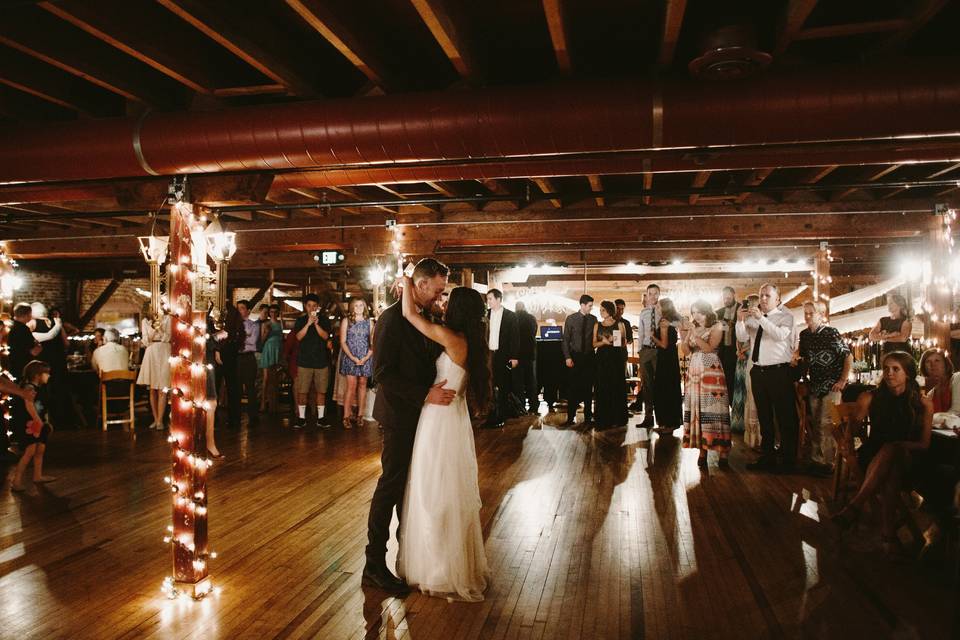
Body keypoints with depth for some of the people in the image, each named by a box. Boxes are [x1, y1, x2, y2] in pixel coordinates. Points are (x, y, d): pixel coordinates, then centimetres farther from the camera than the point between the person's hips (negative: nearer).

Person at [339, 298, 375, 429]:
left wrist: (367, 357, -9)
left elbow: (373, 343, 5)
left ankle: (360, 415, 10)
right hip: (350, 358, -2)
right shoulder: (346, 321, 3)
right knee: (351, 386, -8)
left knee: (362, 384, 5)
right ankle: (346, 416, -6)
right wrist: (352, 357, -11)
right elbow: (343, 342, -1)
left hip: (366, 358, 2)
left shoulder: (369, 322, 7)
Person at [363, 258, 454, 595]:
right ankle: (374, 565, 10)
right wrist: (425, 394, -25)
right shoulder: (392, 318, -17)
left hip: (421, 413, 8)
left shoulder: (425, 317, 9)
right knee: (391, 485, -1)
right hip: (400, 415, -8)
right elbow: (383, 373, -21)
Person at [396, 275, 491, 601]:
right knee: (451, 496, 19)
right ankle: (457, 564, 33)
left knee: (437, 496, 4)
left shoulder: (451, 338, -20)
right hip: (453, 418, 9)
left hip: (441, 420, -9)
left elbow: (410, 313, -17)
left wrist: (407, 281, -3)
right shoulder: (470, 342, 5)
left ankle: (443, 572, 18)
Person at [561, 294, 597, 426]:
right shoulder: (571, 319, 0)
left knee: (588, 388, 6)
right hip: (575, 356, -1)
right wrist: (567, 357, -7)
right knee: (573, 388, -1)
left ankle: (588, 417, 13)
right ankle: (571, 417, 6)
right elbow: (565, 339, 0)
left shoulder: (593, 319, 3)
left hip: (589, 356, 1)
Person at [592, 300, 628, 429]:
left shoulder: (619, 324, 3)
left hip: (616, 358, -2)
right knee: (602, 389, -1)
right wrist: (603, 341, -11)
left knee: (617, 387, 0)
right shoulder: (597, 325, 10)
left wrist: (611, 341, -14)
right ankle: (604, 420, 3)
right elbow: (594, 344, 8)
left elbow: (624, 342, 4)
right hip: (602, 359, 2)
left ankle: (618, 419, 8)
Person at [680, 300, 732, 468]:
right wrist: (684, 336, -6)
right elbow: (686, 350, 8)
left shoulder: (716, 327, 1)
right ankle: (702, 449, 0)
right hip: (694, 371, 5)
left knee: (712, 409, -10)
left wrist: (694, 334, -14)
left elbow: (709, 348, -10)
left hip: (711, 371, -5)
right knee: (696, 409, -2)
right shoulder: (693, 329, 16)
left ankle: (722, 452, -8)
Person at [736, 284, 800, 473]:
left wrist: (760, 318, -26)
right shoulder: (753, 317, 12)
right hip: (758, 371, 6)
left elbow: (780, 335, -20)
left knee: (786, 417, 1)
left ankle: (788, 461, 10)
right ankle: (767, 457, 26)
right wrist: (740, 320, -10)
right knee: (764, 417, 15)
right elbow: (742, 337, 6)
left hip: (779, 372, -6)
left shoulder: (785, 316, -3)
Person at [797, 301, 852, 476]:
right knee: (814, 425, 11)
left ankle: (829, 463, 0)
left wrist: (843, 380, -13)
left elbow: (849, 357, -10)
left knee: (826, 424, -8)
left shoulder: (831, 333, -11)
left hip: (831, 386, -6)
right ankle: (816, 460, 20)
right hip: (814, 386, 6)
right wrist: (797, 363, 2)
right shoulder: (804, 335, 6)